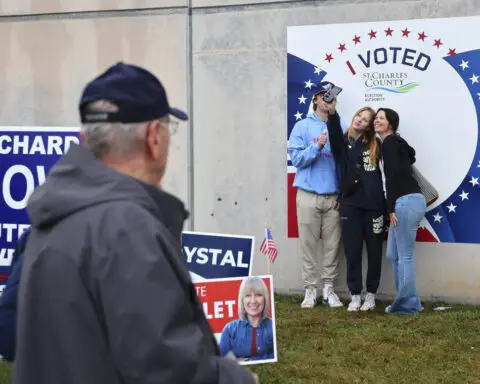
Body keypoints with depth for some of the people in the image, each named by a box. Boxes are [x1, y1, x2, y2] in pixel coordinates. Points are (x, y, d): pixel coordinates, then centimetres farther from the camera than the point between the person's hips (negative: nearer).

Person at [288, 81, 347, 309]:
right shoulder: (303, 127, 3)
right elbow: (296, 159, -3)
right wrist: (317, 147, -18)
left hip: (334, 196, 2)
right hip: (308, 194, -1)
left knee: (332, 244, 4)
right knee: (309, 244, 1)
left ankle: (329, 288, 13)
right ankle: (310, 290, 8)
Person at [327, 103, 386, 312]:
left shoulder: (375, 144, 5)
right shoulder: (342, 142, 4)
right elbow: (334, 133, -20)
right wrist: (332, 113, -36)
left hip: (373, 203, 0)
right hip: (350, 203, 0)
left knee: (374, 251, 6)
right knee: (352, 251, 3)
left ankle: (371, 295, 18)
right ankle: (355, 296, 13)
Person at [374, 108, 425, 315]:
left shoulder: (390, 142, -6)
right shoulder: (395, 142, 22)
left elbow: (392, 176, -13)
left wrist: (391, 208, -14)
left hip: (406, 202, -10)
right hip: (407, 202, 10)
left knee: (404, 256, -5)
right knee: (393, 255, 13)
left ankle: (408, 304, 0)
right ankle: (406, 300, 17)